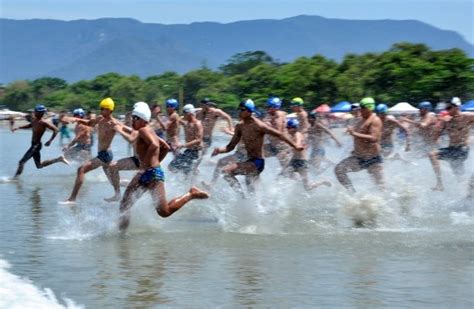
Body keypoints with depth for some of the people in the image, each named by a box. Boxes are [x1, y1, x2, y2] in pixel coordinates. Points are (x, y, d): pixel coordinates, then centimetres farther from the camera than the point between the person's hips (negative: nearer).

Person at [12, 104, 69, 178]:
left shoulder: (43, 123, -19)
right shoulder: (34, 120, 5)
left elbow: (55, 130, -20)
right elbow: (30, 125, 27)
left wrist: (50, 141, -27)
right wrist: (18, 128, 18)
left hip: (36, 146, -9)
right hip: (34, 145, 9)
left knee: (22, 162, -8)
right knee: (39, 165, 19)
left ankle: (15, 177, -2)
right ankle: (59, 159, 22)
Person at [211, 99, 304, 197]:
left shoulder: (258, 126, -18)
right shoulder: (240, 126, 4)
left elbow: (279, 135, -13)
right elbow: (231, 146, 7)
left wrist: (295, 146, -11)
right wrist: (219, 150, -13)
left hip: (257, 162, -8)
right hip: (249, 162, 8)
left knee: (227, 171, -22)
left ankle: (241, 195, -15)